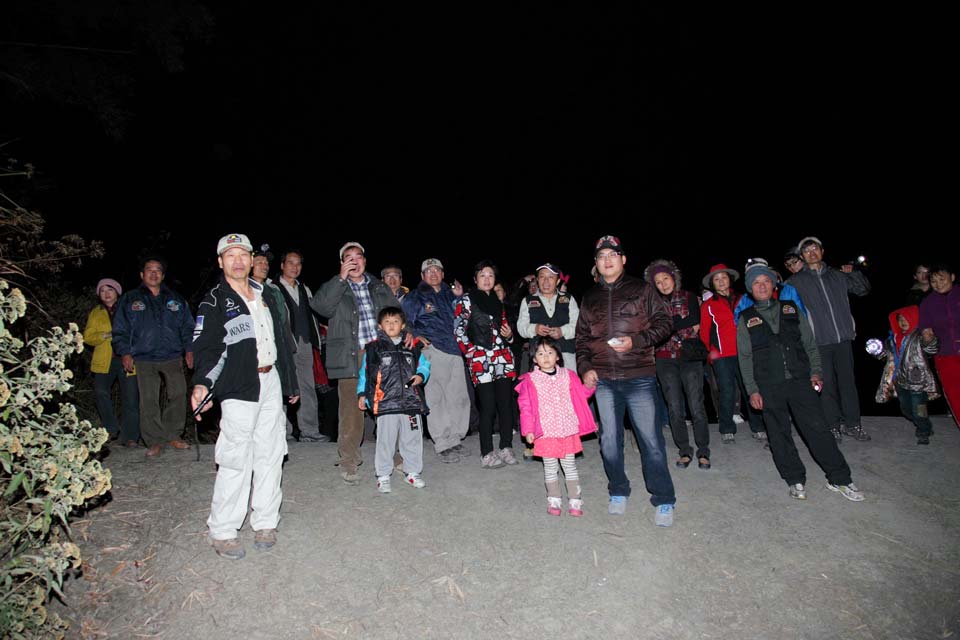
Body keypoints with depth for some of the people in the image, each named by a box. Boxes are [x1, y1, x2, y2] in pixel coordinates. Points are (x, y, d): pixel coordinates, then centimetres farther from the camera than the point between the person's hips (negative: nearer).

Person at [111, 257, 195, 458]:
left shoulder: (176, 300, 15)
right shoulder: (129, 300, 11)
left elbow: (187, 327, 16)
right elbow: (120, 330, 8)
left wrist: (189, 350, 7)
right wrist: (125, 353, -1)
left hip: (173, 358, 2)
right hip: (144, 360, -2)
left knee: (178, 395, 0)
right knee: (149, 401, -4)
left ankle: (173, 436, 14)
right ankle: (155, 441, 5)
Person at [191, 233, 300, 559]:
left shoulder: (266, 297, 16)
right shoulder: (214, 302, -2)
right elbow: (206, 347, -10)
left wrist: (290, 383, 19)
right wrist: (202, 383, -27)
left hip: (271, 382, 6)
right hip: (239, 388, -6)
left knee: (270, 454, 10)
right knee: (236, 459, -6)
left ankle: (265, 522, 22)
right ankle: (222, 531, 9)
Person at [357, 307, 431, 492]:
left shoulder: (412, 347, 9)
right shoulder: (374, 347, 1)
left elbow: (424, 365, 16)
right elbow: (365, 371, 5)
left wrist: (421, 376, -4)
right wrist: (362, 394, 3)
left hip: (411, 401, 3)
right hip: (386, 402, -3)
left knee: (413, 439, 11)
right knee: (385, 441, 3)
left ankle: (412, 472, 26)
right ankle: (383, 476, 17)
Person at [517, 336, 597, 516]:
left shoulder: (568, 376, 4)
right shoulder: (530, 381, -5)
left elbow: (581, 394, 11)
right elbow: (526, 407, -5)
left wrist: (590, 385, -9)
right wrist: (528, 430, -9)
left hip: (568, 430, 2)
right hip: (545, 433, -2)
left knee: (570, 466, 12)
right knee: (550, 468, 10)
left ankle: (575, 501, 22)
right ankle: (554, 501, 24)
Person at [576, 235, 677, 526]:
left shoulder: (641, 289, 4)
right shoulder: (590, 298, 14)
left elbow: (664, 322, 2)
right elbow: (582, 337, 17)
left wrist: (636, 341, -13)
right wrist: (585, 367, 4)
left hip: (639, 376, -3)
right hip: (603, 380, 3)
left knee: (650, 439, -2)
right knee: (609, 441, 8)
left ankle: (664, 501, 13)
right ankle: (618, 493, 27)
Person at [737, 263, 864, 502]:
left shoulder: (791, 309, 13)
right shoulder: (746, 319, 7)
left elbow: (809, 343, 13)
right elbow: (745, 357, 4)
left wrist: (815, 371, 0)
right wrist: (752, 390, -1)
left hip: (800, 379, 1)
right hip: (769, 386, 0)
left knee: (817, 427, -3)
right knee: (779, 435, 4)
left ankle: (839, 479, 8)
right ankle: (795, 480, 16)